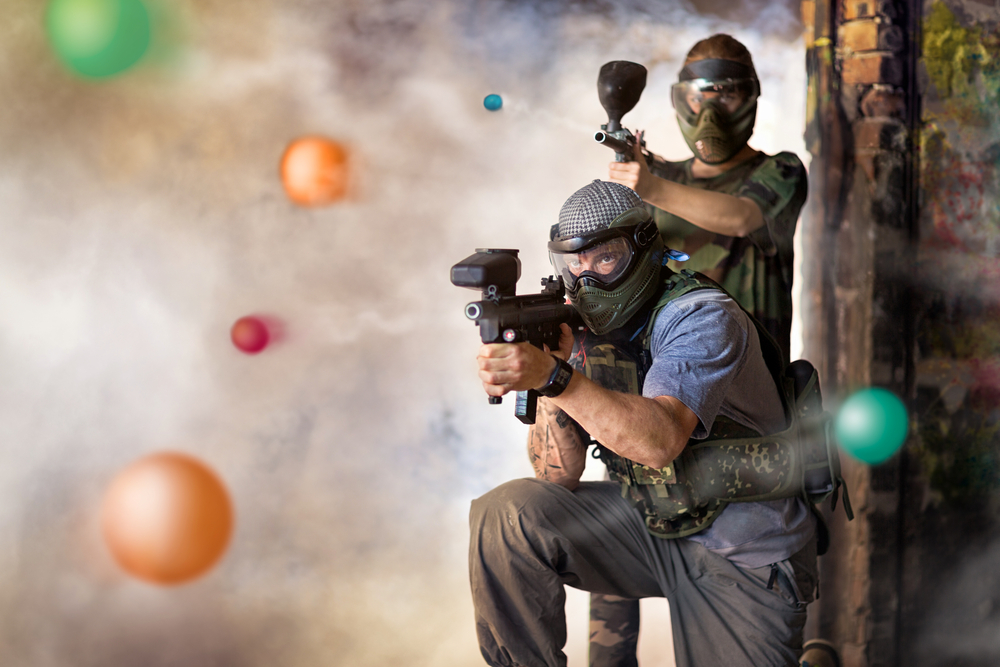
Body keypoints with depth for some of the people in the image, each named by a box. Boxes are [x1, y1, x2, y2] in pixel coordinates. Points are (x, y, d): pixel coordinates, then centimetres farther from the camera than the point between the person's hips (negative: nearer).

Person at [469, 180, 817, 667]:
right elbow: (558, 477, -7)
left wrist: (555, 377, -47)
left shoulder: (702, 319, -20)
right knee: (506, 516, -13)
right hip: (650, 525, 5)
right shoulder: (584, 331, -1)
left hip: (747, 563, -5)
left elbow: (662, 440, -38)